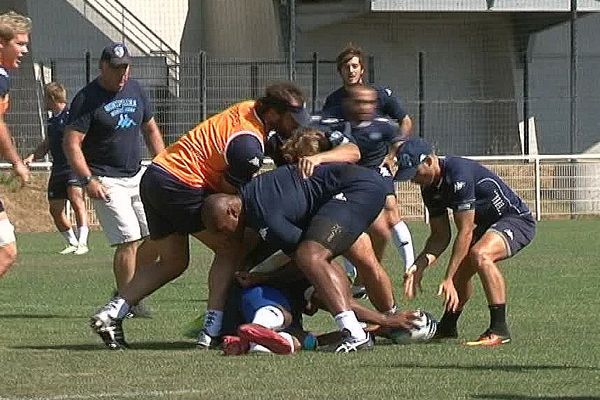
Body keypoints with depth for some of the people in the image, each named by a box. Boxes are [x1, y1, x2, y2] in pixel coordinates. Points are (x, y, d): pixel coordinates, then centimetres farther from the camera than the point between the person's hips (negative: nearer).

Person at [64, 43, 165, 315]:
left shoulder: (135, 90, 10)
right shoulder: (87, 99, -10)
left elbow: (150, 130, 21)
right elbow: (71, 143, -14)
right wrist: (88, 180, -23)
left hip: (138, 177, 7)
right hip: (107, 182, -7)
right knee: (129, 240, -15)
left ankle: (125, 291, 15)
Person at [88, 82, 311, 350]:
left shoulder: (249, 108, 7)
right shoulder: (249, 144, -21)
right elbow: (230, 191, -12)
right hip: (180, 185, -9)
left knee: (173, 262, 17)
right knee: (231, 249, -1)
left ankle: (111, 313, 7)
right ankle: (211, 332, -8)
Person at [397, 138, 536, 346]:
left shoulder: (458, 174, -30)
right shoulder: (430, 188, -1)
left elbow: (465, 231, -29)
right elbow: (440, 235, 5)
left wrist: (448, 279, -28)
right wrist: (420, 264, -14)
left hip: (518, 220, -10)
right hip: (487, 224, 10)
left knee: (480, 255, -33)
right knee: (460, 271, 13)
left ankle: (499, 330, -29)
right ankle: (447, 328, 38)